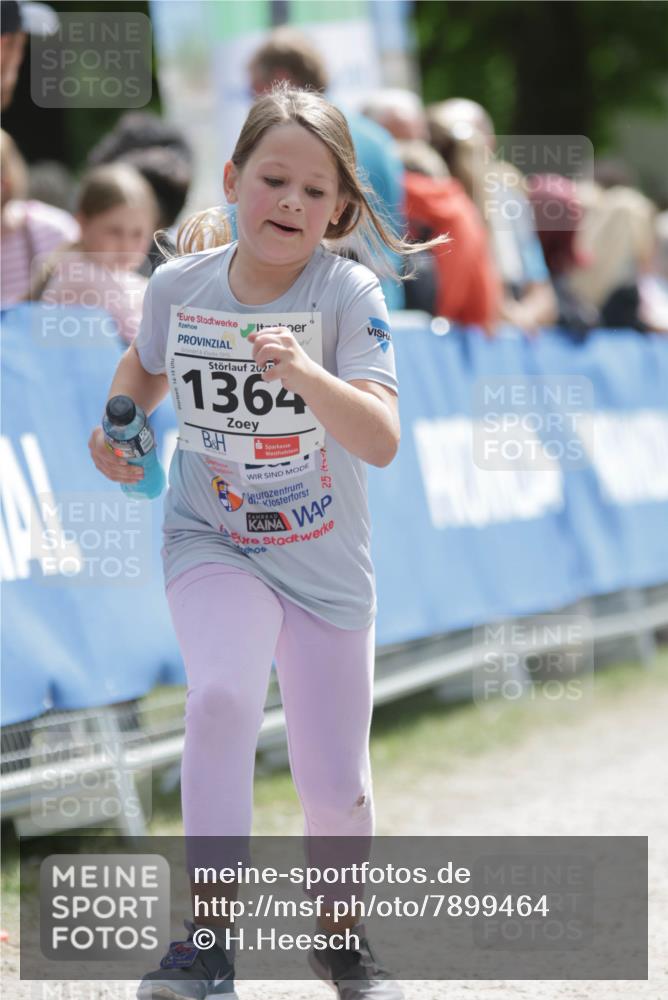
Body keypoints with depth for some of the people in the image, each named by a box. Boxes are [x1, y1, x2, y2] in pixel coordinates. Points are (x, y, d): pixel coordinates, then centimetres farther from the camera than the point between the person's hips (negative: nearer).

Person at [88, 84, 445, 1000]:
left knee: (336, 789, 6)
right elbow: (145, 367, 13)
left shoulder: (349, 293, -20)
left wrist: (304, 372, -47)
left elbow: (382, 441, -32)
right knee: (222, 694, -30)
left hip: (327, 564, 0)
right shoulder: (179, 287, -11)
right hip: (212, 542, 0)